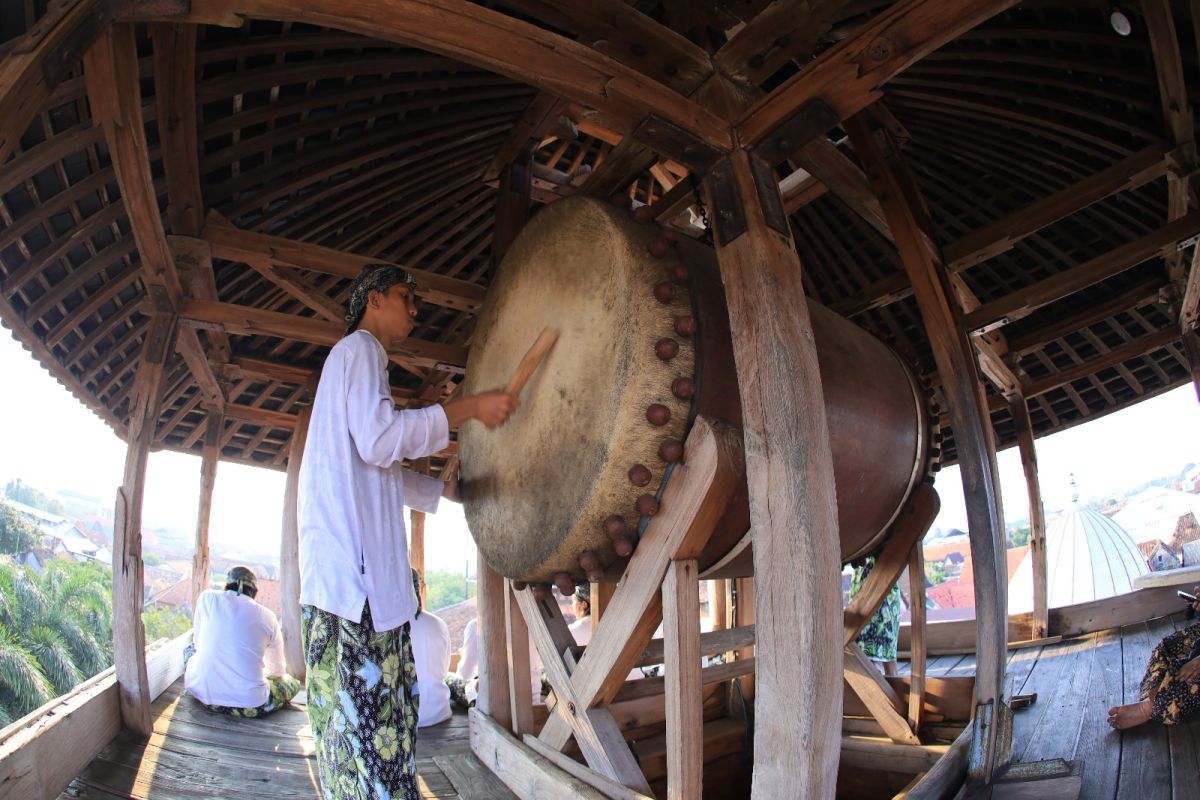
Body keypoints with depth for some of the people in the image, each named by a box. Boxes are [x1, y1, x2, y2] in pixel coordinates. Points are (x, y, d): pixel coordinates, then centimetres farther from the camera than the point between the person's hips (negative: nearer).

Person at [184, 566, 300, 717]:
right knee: (293, 683, 23)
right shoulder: (267, 617, 5)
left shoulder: (208, 597, 5)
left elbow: (198, 643, 18)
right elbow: (276, 670, 17)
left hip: (201, 692, 2)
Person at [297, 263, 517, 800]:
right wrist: (469, 407, -16)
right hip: (350, 566, -10)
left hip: (365, 569, 10)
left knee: (382, 709, 12)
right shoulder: (359, 349, -3)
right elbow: (379, 439, -20)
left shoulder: (359, 356, 28)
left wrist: (444, 490, 26)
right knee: (363, 711, -8)